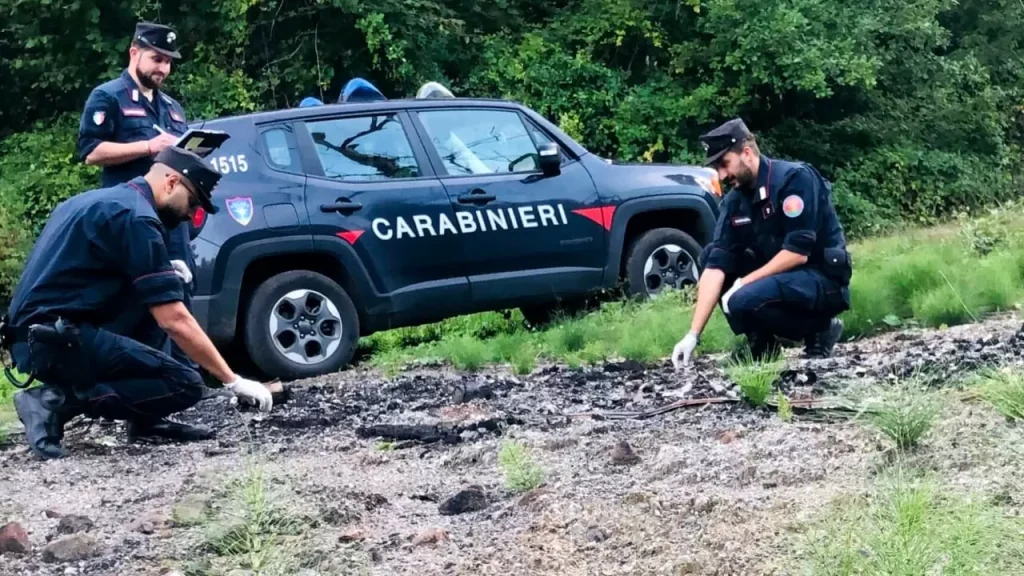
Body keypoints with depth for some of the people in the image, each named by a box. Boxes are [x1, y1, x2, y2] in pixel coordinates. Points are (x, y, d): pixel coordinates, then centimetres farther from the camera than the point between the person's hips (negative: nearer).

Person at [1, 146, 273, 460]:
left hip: (33, 336, 10)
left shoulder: (99, 199, 20)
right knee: (185, 385, -10)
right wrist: (233, 381, -8)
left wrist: (162, 275, 19)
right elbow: (175, 321, -14)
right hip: (56, 340, -10)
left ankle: (145, 419, 12)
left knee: (155, 302, 21)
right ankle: (58, 399, -13)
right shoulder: (136, 215, -10)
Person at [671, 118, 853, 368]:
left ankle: (819, 330, -5)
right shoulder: (734, 201, 1)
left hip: (824, 281, -7)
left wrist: (744, 282, -18)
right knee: (710, 256, -3)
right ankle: (761, 340, 2)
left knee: (743, 300, -29)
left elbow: (798, 253, -23)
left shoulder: (795, 178, -18)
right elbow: (716, 265, -6)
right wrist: (693, 335, -13)